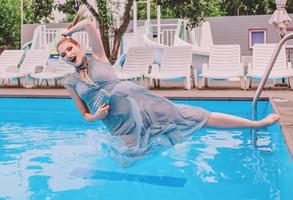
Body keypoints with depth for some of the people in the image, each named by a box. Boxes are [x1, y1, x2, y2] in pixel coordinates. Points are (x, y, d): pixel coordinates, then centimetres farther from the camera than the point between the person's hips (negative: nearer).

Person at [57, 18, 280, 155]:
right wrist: (96, 116, -8)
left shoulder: (98, 57, 4)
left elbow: (89, 23, -8)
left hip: (139, 101, -3)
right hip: (120, 125, 3)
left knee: (198, 117, -4)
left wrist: (68, 31, 10)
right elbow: (85, 115, 15)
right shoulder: (70, 82, 11)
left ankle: (257, 123, 3)